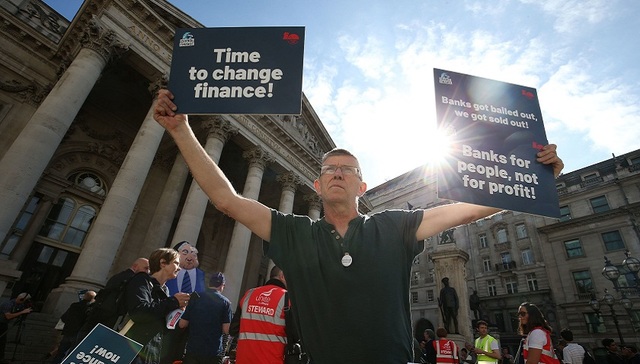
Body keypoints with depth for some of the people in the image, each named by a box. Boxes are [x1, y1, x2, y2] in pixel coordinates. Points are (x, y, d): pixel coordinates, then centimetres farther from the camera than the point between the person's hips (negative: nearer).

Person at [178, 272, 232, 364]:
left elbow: (182, 324, 2)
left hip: (193, 349, 2)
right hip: (214, 352, -2)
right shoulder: (225, 302, -6)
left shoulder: (195, 298, 0)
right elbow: (226, 330, -10)